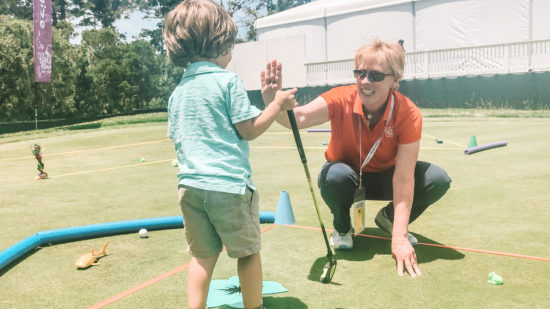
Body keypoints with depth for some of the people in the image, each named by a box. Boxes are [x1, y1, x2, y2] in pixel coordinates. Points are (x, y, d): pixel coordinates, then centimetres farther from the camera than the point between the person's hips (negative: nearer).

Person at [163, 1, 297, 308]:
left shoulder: (178, 92, 11)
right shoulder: (228, 81, -8)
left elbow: (177, 140, 16)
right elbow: (249, 130, -8)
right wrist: (277, 103, 3)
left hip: (190, 184, 6)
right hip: (229, 183, -6)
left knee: (203, 255, 16)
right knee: (248, 251, 12)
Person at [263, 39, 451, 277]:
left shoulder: (408, 114, -25)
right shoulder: (342, 99, -25)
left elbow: (403, 178, -30)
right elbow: (299, 118, -43)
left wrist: (399, 237, -35)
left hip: (383, 178, 1)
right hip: (347, 177, -1)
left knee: (438, 179, -23)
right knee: (335, 175, -37)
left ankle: (388, 219, 8)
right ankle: (342, 228, -1)